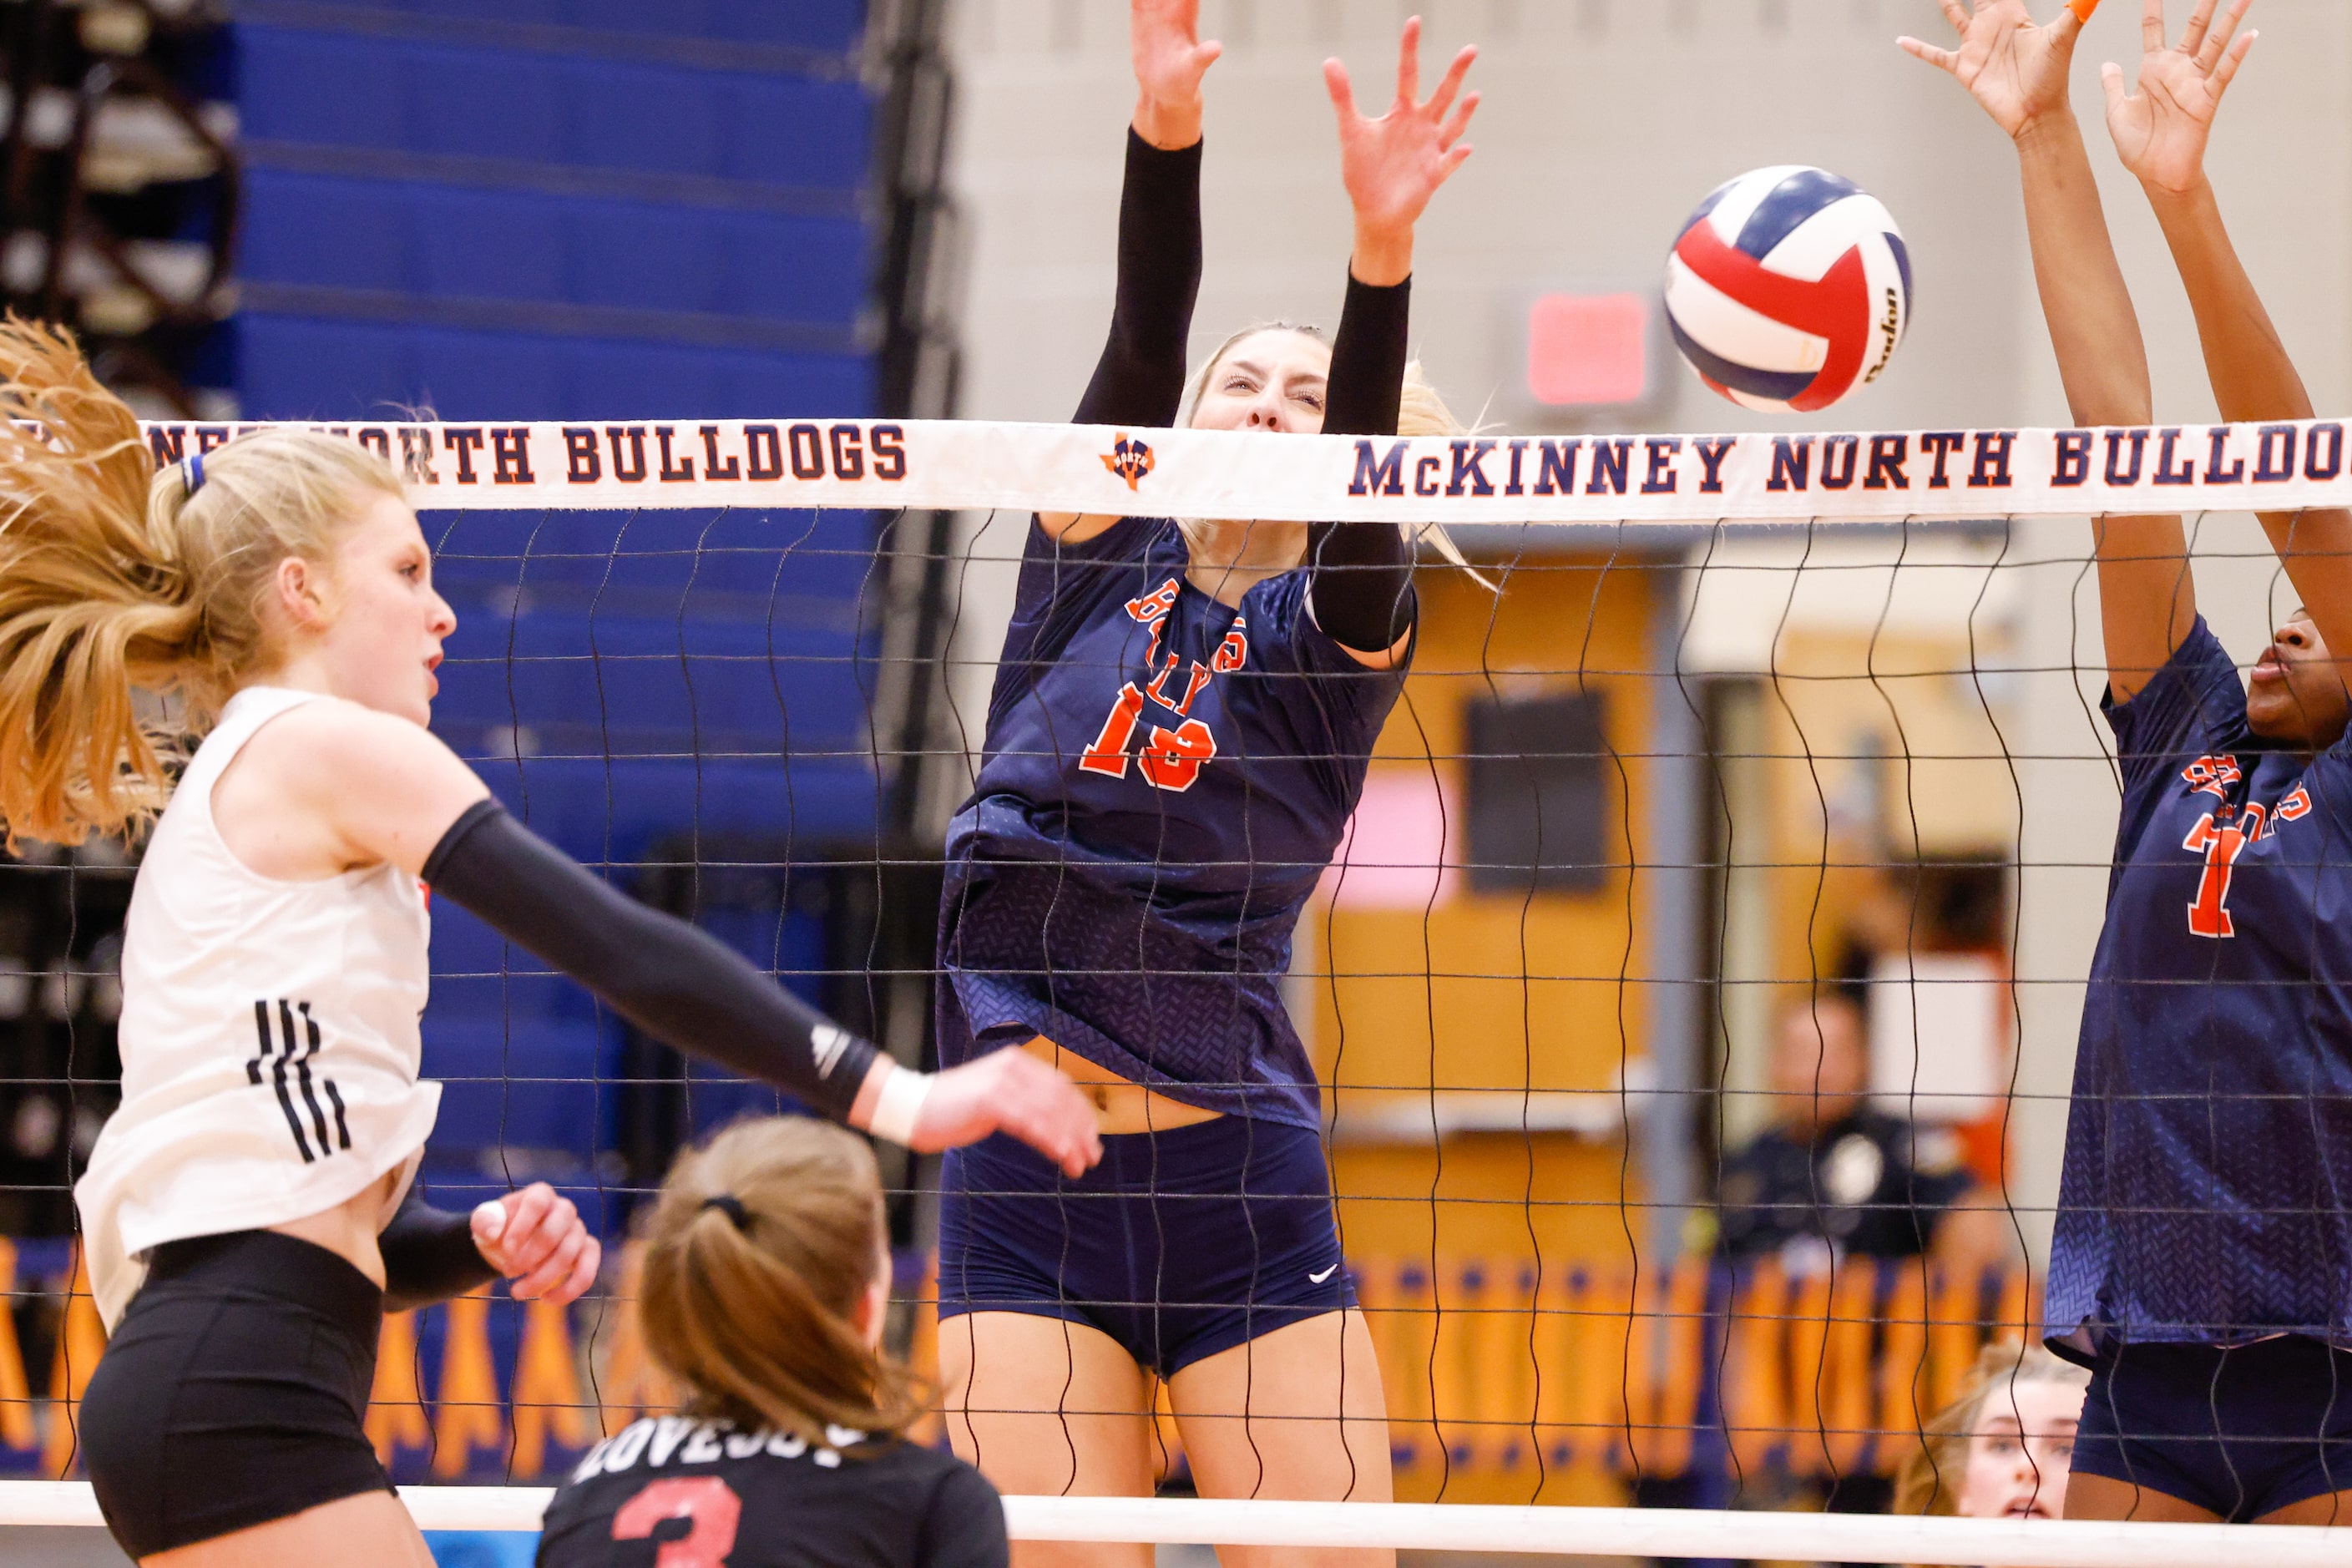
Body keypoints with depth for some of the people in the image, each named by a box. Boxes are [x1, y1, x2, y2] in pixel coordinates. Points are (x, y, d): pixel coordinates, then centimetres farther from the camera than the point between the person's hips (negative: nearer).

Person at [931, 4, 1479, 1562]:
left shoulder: (1335, 634, 6)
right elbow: (1142, 344, -7)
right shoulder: (1094, 555, 10)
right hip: (1022, 1190, 1)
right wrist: (1165, 133, -24)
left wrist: (1384, 246, -33)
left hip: (1240, 1195, -1)